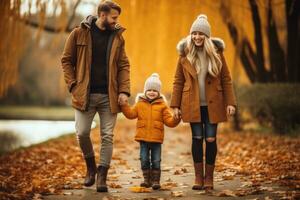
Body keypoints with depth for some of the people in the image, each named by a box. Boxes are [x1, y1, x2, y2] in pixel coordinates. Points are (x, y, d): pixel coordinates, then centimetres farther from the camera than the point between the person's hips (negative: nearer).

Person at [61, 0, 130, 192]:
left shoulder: (118, 37, 6)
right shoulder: (79, 33, -2)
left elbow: (123, 66, 6)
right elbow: (67, 60, 3)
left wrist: (124, 91, -5)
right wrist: (73, 85, -7)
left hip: (109, 96, 2)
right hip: (85, 94, -2)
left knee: (108, 136, 0)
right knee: (82, 133, -2)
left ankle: (102, 176, 8)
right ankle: (91, 167, 24)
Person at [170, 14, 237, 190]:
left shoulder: (217, 53, -2)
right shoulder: (185, 54, 0)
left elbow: (226, 80, 1)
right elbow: (178, 81, 3)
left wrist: (230, 102, -5)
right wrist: (175, 105, 0)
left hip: (212, 105, 0)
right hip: (193, 105, 0)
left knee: (211, 139, 0)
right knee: (197, 139, 3)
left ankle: (209, 178, 12)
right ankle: (198, 177, 12)